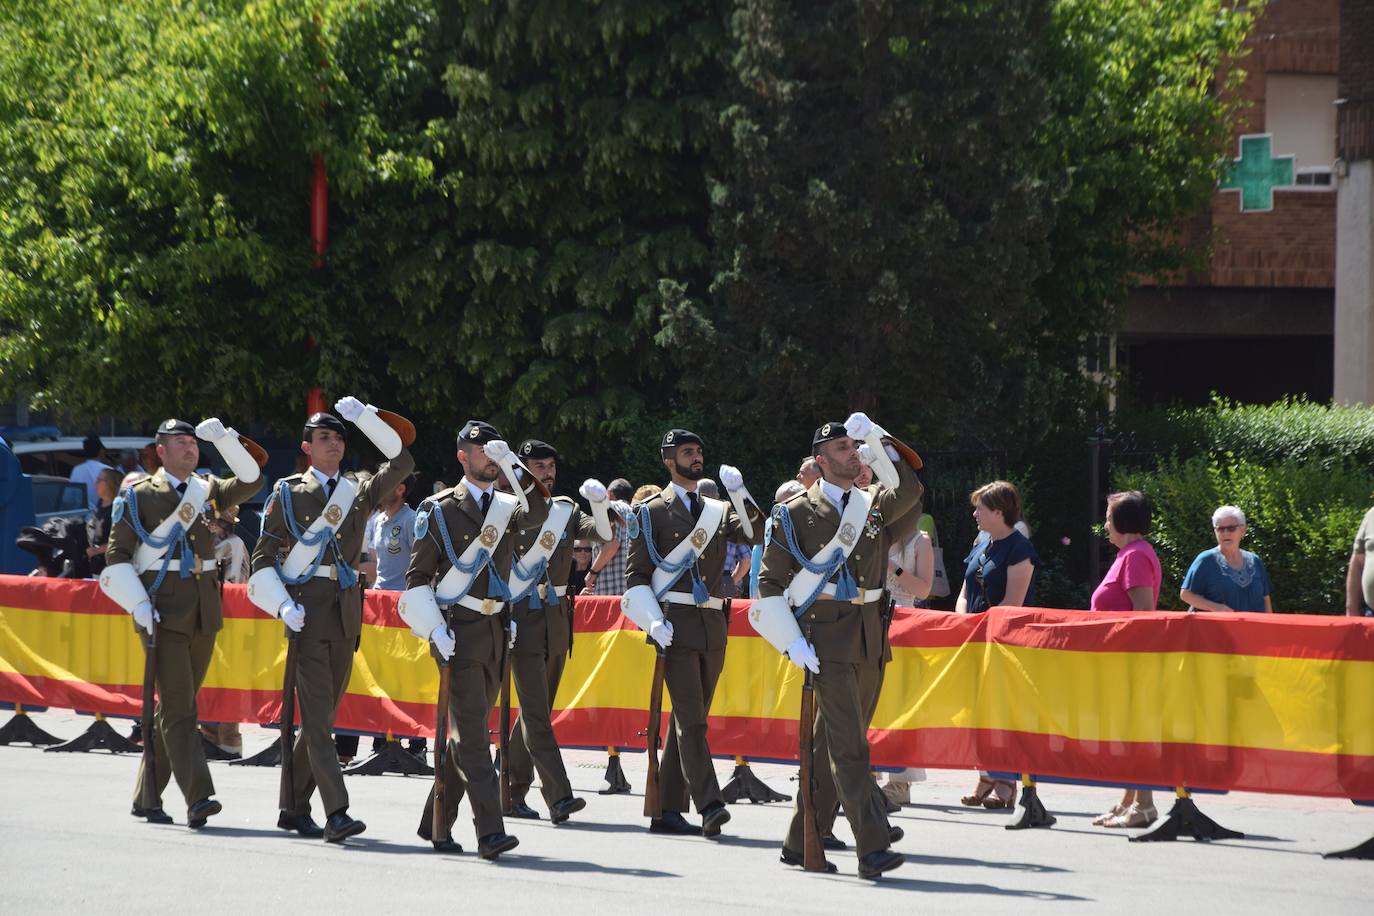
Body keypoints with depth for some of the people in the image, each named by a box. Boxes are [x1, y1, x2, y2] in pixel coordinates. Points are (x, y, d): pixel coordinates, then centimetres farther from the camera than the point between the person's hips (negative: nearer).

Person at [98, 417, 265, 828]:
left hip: (204, 611, 5)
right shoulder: (140, 496, -1)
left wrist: (224, 438, -6)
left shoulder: (207, 490, 13)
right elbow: (117, 556, -2)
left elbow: (251, 478, 4)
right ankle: (197, 798, -20)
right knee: (179, 706, -13)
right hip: (164, 611, -5)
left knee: (173, 706, 10)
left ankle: (146, 798, 19)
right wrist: (139, 606, -12)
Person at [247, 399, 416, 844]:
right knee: (317, 715, -11)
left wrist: (364, 417, -3)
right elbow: (263, 557, 2)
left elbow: (402, 461, 3)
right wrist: (283, 605, -12)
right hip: (306, 610, -5)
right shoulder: (288, 493, 3)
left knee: (322, 715, 9)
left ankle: (294, 808, 19)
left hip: (346, 611, 5)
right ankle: (336, 814, -19)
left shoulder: (360, 492, 14)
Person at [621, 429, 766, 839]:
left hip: (712, 625, 6)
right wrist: (654, 622, -13)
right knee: (691, 717, -14)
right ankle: (710, 806, -22)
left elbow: (754, 534, 0)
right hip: (676, 624, -6)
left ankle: (669, 809, 12)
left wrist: (739, 493, -13)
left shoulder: (717, 510, 18)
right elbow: (636, 574, 0)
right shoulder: (653, 511, 4)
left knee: (688, 719, 8)